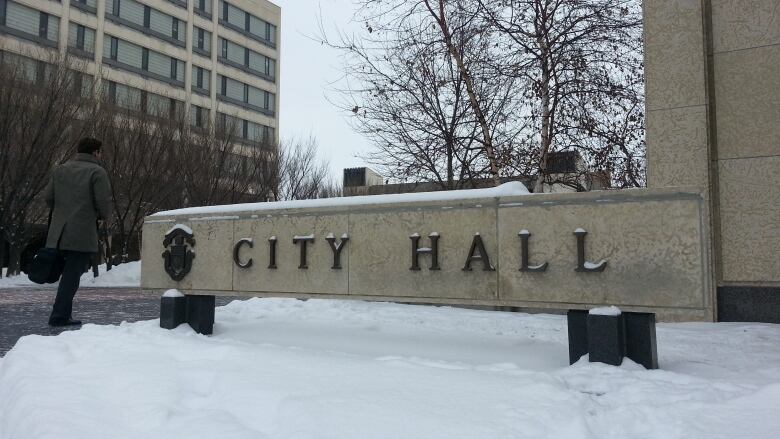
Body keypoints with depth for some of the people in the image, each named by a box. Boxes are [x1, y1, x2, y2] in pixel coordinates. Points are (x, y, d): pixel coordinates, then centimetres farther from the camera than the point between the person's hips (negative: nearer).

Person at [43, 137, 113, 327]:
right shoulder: (97, 172, -7)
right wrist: (104, 215, 8)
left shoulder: (61, 169, 13)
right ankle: (59, 316, -3)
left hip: (58, 233, 7)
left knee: (69, 273, 18)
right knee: (71, 276, -2)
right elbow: (104, 202, -13)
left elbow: (47, 196, 9)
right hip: (82, 233, -6)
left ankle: (64, 315, 22)